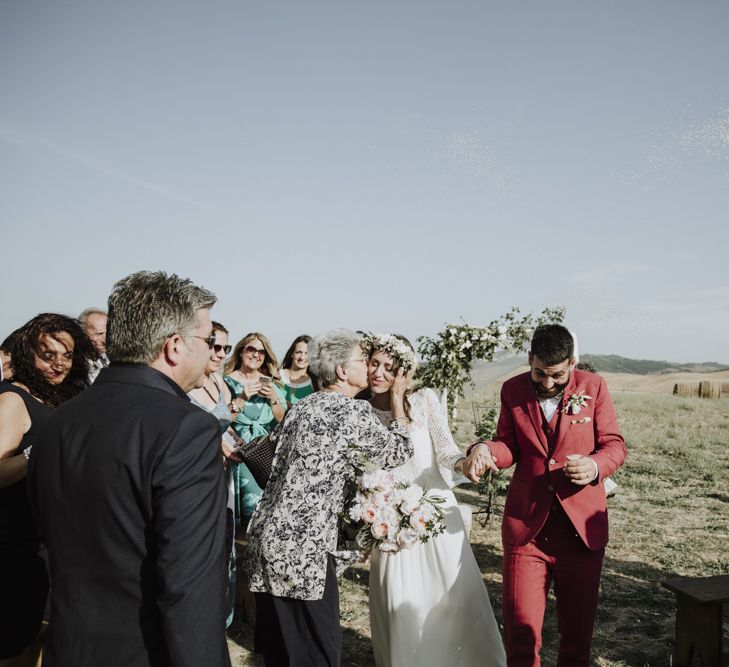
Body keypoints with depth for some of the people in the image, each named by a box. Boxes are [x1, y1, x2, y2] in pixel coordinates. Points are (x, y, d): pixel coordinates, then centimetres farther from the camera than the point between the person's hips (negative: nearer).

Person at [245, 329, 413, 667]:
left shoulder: (301, 406, 12)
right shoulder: (354, 410, -9)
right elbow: (397, 452, 5)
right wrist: (397, 397, 12)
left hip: (268, 536, 8)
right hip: (303, 545, -8)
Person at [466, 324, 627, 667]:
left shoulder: (593, 387, -1)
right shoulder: (513, 390, 3)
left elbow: (615, 445, 2)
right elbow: (509, 447, 8)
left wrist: (595, 466, -19)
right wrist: (485, 449, -14)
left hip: (582, 524, 0)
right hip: (525, 523, 0)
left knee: (578, 628, 14)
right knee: (520, 628, 1)